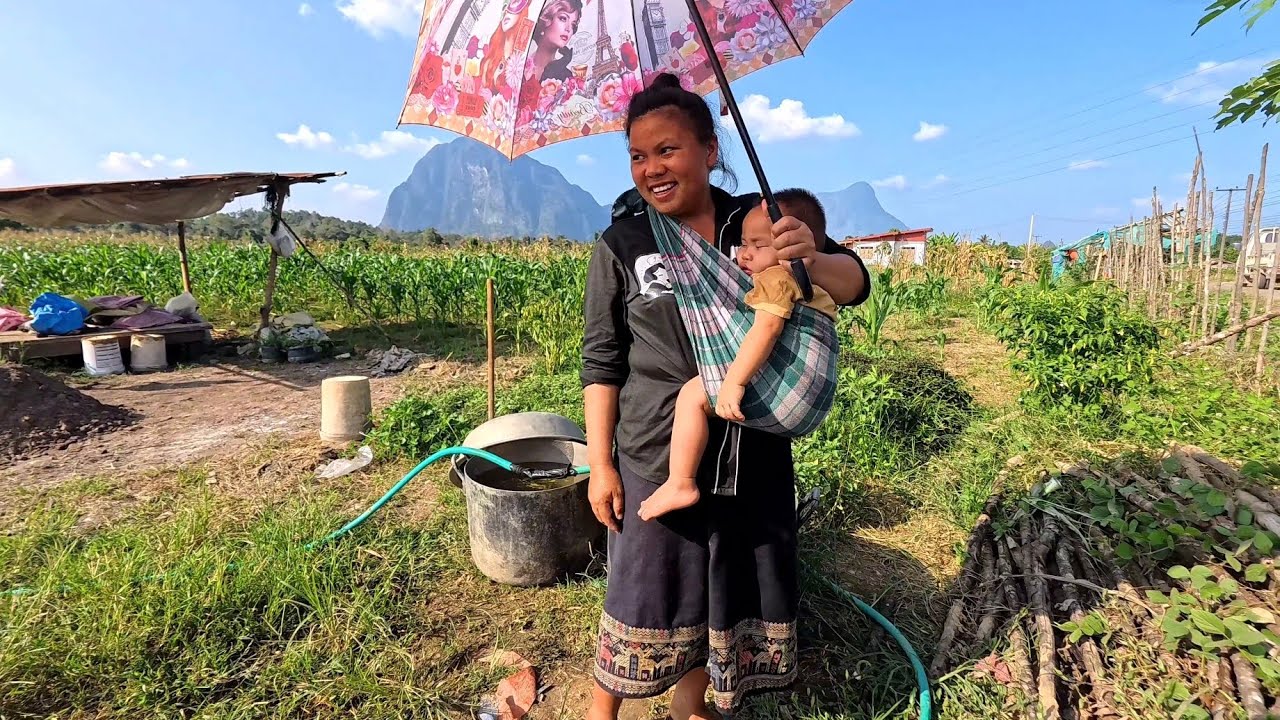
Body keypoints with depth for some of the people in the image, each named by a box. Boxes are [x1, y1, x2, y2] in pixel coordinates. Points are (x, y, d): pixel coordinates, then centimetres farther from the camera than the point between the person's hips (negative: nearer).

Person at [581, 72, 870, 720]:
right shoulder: (620, 246, -2)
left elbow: (855, 285, -1)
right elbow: (601, 364, -2)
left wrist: (813, 259, -24)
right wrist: (600, 463, -5)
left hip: (754, 456, 3)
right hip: (657, 458, -2)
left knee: (729, 596, 16)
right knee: (644, 596, 10)